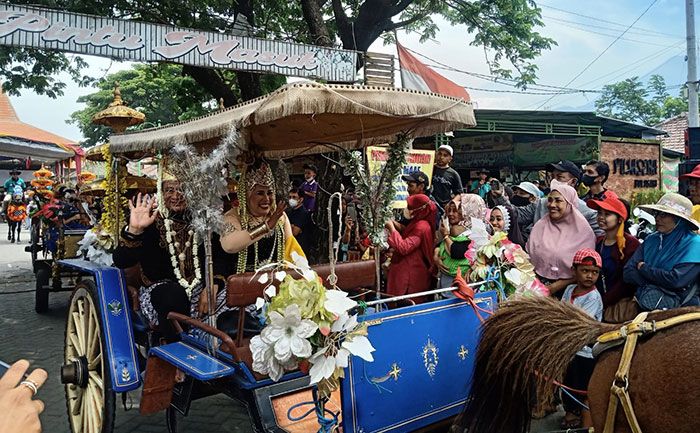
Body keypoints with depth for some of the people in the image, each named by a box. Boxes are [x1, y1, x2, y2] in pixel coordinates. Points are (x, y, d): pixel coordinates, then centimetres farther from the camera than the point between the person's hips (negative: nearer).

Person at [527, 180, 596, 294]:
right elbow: (528, 257, 10)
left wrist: (555, 287, -11)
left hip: (566, 289, -3)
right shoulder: (540, 226, 9)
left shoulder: (583, 231, -1)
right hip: (538, 285, 3)